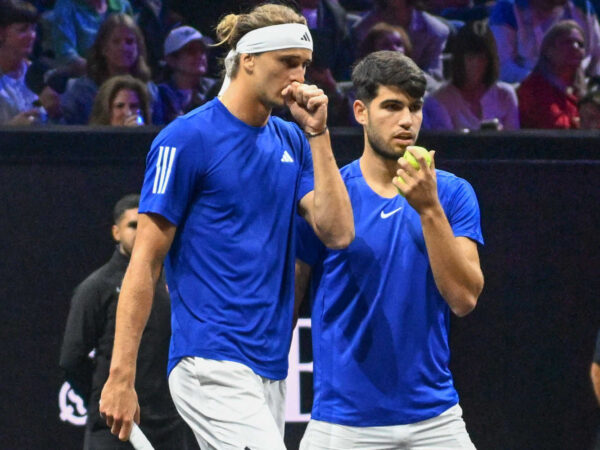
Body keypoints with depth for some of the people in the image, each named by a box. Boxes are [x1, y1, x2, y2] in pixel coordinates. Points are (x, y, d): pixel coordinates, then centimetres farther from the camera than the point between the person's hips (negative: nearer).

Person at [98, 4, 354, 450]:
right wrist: (121, 376, -10)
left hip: (269, 370, 7)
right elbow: (145, 262, -7)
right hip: (212, 367, -7)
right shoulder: (187, 138, -7)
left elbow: (338, 232, 3)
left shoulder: (292, 141, 13)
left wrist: (317, 133, -2)